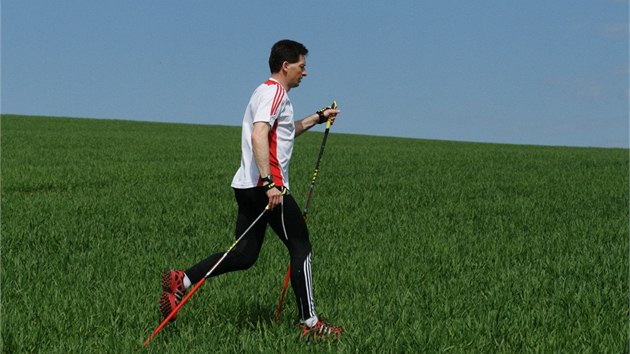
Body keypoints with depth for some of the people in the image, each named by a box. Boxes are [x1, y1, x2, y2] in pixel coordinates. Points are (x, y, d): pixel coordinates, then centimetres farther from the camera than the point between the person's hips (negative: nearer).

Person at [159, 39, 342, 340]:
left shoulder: (268, 92, 23)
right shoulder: (274, 92, -10)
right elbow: (258, 136, -25)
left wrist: (317, 118, 38)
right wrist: (270, 183, -32)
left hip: (249, 187, 10)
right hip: (268, 187, -10)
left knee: (244, 255, 8)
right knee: (301, 247, -1)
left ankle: (181, 281, 2)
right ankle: (308, 322, 3)